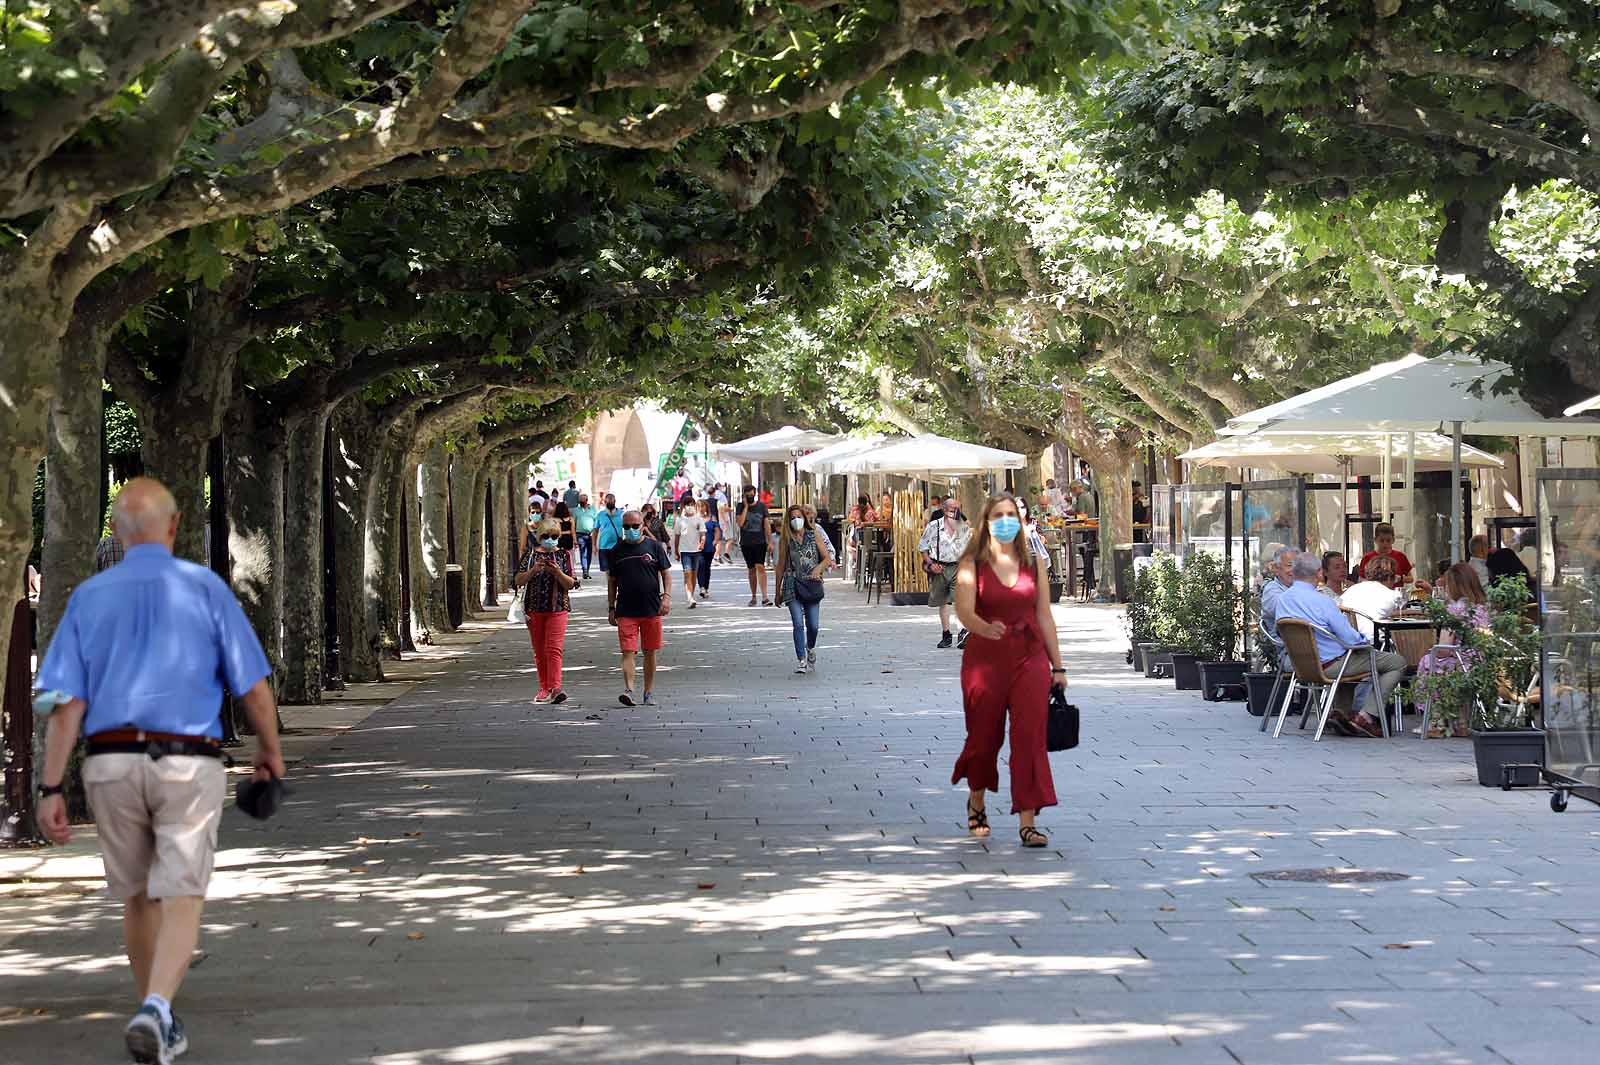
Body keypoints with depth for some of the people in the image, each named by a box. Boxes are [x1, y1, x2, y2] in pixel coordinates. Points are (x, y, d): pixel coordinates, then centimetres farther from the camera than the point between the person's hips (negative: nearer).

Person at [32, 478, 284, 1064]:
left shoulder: (89, 597, 5)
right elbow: (253, 686, -1)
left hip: (111, 763, 3)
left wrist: (51, 788, -2)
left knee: (138, 896, 19)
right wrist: (270, 750, 16)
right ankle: (155, 1011, -28)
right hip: (188, 764, -3)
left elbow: (65, 701, -2)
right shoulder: (206, 588, -1)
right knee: (179, 903, -4)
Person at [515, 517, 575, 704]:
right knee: (539, 651, 7)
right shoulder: (530, 554, 6)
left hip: (558, 608, -2)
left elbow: (570, 584, -1)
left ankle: (555, 688, -20)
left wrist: (558, 572, -18)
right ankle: (544, 688, 15)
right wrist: (533, 570, -16)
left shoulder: (564, 555, 4)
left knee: (554, 649, -13)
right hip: (534, 608, 2)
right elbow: (519, 580, 1)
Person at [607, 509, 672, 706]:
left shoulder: (654, 546, 4)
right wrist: (611, 608, 8)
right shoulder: (618, 550, 7)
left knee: (650, 652, 8)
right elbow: (612, 581, 12)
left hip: (651, 609, 0)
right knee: (628, 652, -11)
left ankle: (649, 692, 17)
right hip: (626, 611, 0)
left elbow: (666, 573, 6)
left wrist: (667, 596, -8)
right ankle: (628, 690, -18)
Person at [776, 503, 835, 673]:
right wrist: (778, 591, 11)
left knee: (813, 625, 0)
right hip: (792, 586, 0)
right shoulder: (785, 539, 5)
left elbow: (828, 558, 4)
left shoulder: (814, 535, 4)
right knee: (798, 624, -11)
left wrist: (818, 568, -17)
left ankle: (810, 648, 32)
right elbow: (781, 566, 10)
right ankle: (801, 661, -8)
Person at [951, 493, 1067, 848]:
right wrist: (985, 628, -39)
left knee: (1030, 738, -9)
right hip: (985, 658, -1)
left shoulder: (1034, 562, 6)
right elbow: (964, 610, -17)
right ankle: (976, 802, 38)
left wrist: (1058, 666, 10)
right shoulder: (972, 564, -3)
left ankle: (1027, 822, -8)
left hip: (1030, 659, 1)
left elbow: (1044, 616, 10)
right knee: (984, 737, 10)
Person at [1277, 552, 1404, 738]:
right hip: (1330, 665, -8)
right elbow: (1349, 639, -20)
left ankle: (1341, 712, 20)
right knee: (1397, 662, 0)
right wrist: (1365, 640, 4)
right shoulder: (1322, 601, -23)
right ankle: (1366, 717, -4)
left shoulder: (1282, 599, -1)